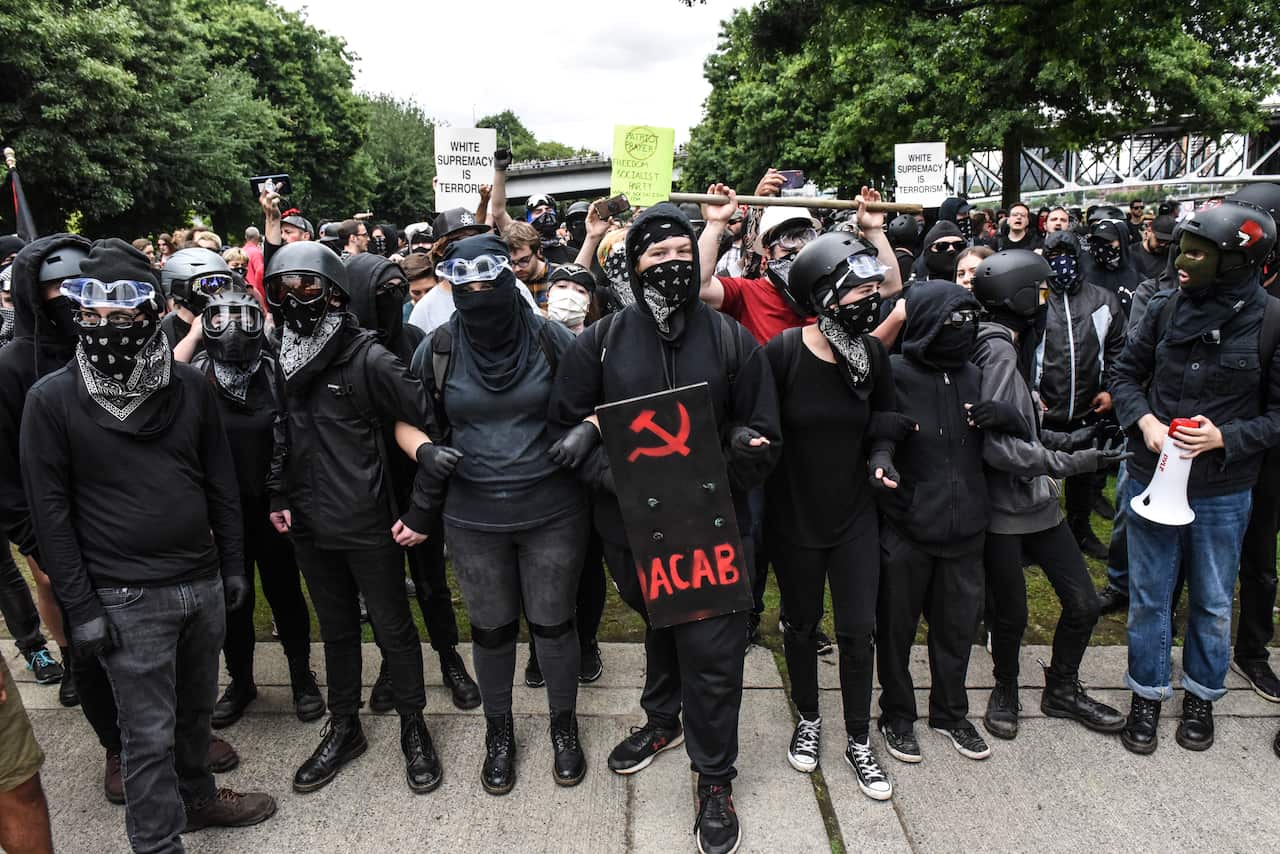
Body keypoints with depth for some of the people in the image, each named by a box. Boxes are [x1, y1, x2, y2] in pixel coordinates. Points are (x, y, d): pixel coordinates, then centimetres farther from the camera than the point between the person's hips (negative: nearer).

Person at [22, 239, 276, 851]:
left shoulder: (188, 386, 0)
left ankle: (197, 797, 43)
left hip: (203, 583, 4)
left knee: (196, 707, 21)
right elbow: (50, 509, -7)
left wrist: (232, 566, 8)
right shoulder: (53, 399, -9)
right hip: (127, 599, -4)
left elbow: (221, 481, 7)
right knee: (149, 733, 5)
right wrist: (81, 606, -8)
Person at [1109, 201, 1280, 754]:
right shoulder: (1165, 309, -5)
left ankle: (1201, 697, 38)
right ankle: (1147, 696, 30)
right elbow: (1126, 373, 6)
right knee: (1148, 598, 12)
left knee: (1213, 603, 16)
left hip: (1223, 492, -1)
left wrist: (1225, 436, -21)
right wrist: (1144, 421, -12)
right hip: (1152, 478, 2)